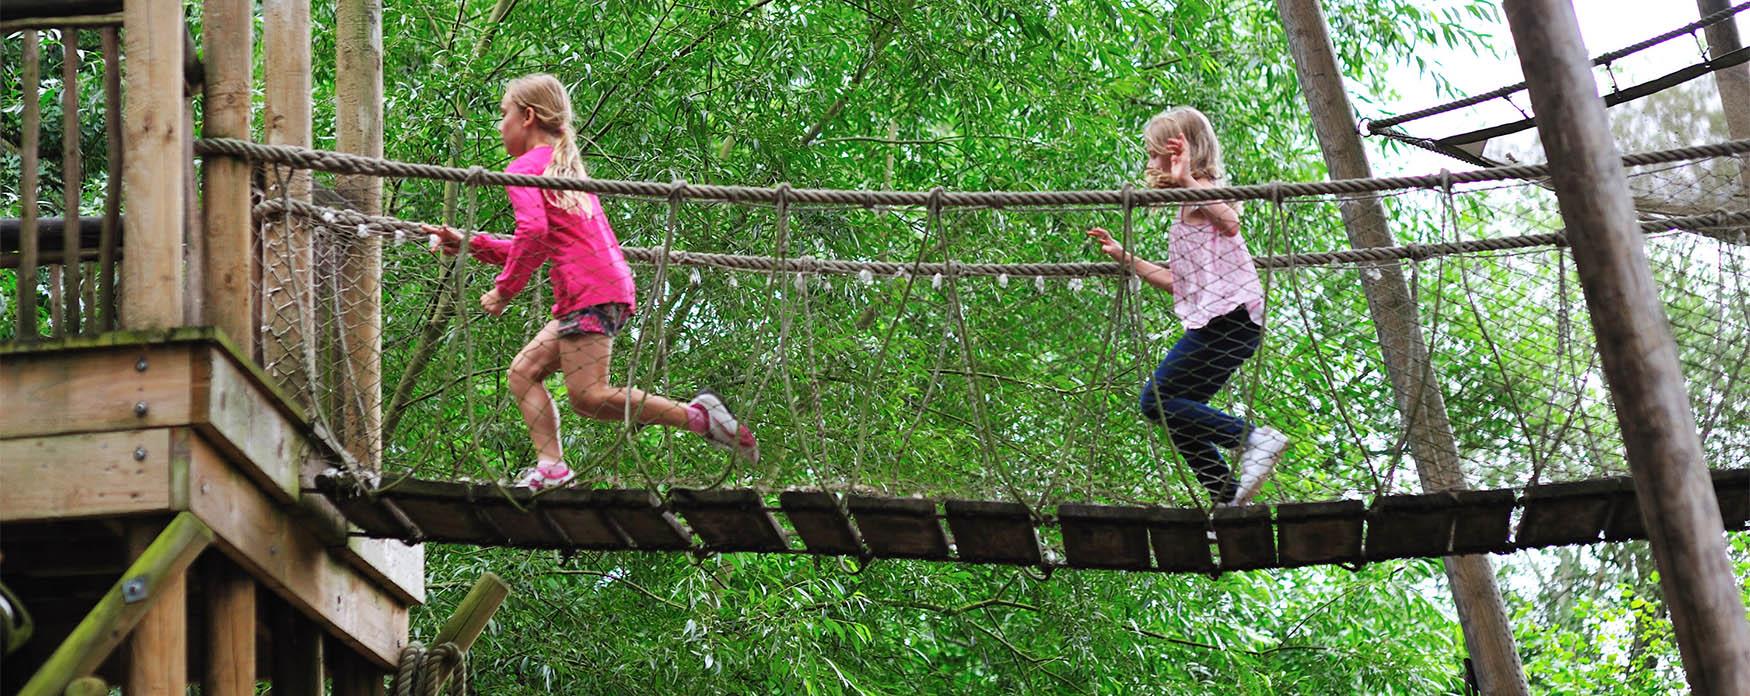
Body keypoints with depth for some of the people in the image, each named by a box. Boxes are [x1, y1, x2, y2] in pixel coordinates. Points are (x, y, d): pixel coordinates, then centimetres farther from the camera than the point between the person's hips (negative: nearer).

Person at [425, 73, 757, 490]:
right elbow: (543, 247, 32)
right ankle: (550, 467, -1)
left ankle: (698, 416, -17)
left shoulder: (524, 169, -1)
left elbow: (533, 232, -20)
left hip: (589, 291, -10)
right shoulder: (565, 166, 28)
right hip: (614, 287, 10)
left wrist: (504, 289, -9)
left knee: (588, 396, -14)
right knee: (524, 371, 11)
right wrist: (470, 245, 32)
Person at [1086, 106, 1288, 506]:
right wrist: (1124, 257, 32)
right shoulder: (1190, 207, 25)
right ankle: (1229, 501, 11)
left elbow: (1230, 221, -30)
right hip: (1221, 321, 10)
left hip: (1227, 316, -10)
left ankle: (1255, 438, -19)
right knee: (1180, 421, 11)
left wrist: (1186, 180, -34)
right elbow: (1176, 281, 31)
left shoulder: (1202, 191, -5)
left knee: (1157, 400, -15)